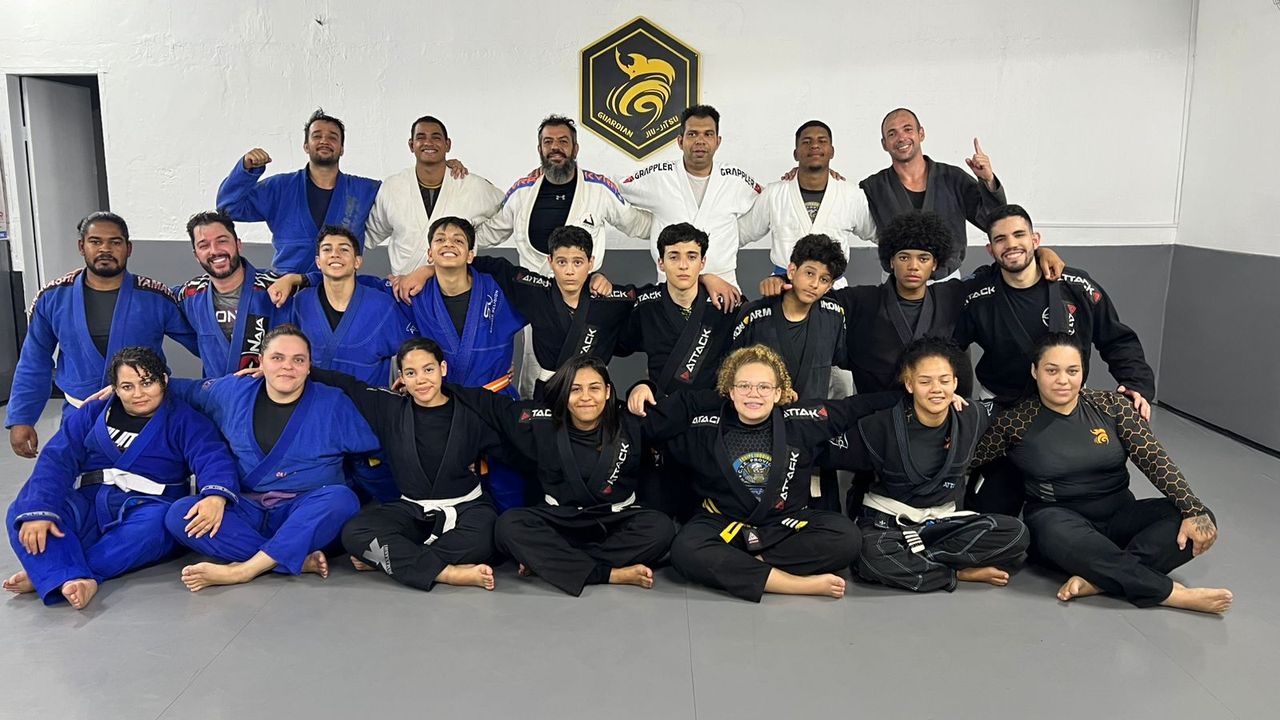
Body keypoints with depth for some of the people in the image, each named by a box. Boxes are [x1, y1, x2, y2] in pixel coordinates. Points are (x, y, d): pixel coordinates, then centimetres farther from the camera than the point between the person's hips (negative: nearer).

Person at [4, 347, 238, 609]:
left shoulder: (184, 420, 3)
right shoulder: (93, 413, 12)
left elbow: (213, 458, -14)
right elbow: (56, 459, -1)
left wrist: (216, 496, -39)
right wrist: (38, 511, -20)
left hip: (146, 509, -3)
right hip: (89, 505, 3)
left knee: (156, 524, -37)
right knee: (22, 510, -22)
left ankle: (47, 572, -31)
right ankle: (72, 580, -46)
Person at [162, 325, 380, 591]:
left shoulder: (333, 403, -1)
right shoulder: (231, 393, 6)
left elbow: (373, 453, 3)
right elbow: (187, 390, 23)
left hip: (309, 518, -3)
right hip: (247, 511, 3)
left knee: (341, 498, -34)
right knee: (179, 514, -23)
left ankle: (240, 571, -34)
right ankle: (300, 560, -29)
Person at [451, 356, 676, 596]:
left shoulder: (630, 423, -7)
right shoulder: (542, 423, -5)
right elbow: (487, 404, 5)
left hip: (616, 522, 0)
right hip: (560, 520, 1)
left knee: (660, 527, -32)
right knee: (509, 525, -28)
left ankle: (547, 562, -26)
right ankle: (612, 574, -31)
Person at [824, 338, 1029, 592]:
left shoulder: (972, 418, -3)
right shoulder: (882, 427, -11)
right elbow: (829, 455, -5)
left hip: (944, 522, 4)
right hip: (887, 523, -4)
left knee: (1016, 534, -21)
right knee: (873, 556, -39)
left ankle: (909, 562, -20)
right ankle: (961, 573, -18)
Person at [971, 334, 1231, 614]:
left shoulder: (1111, 406, 1)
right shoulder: (1015, 421, -5)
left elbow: (1156, 461, -6)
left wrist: (1195, 512, -17)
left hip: (1120, 515, 4)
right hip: (1058, 518, -4)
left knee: (1201, 525, -19)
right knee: (1060, 534, -40)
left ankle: (1097, 579, -31)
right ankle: (1171, 593, -29)